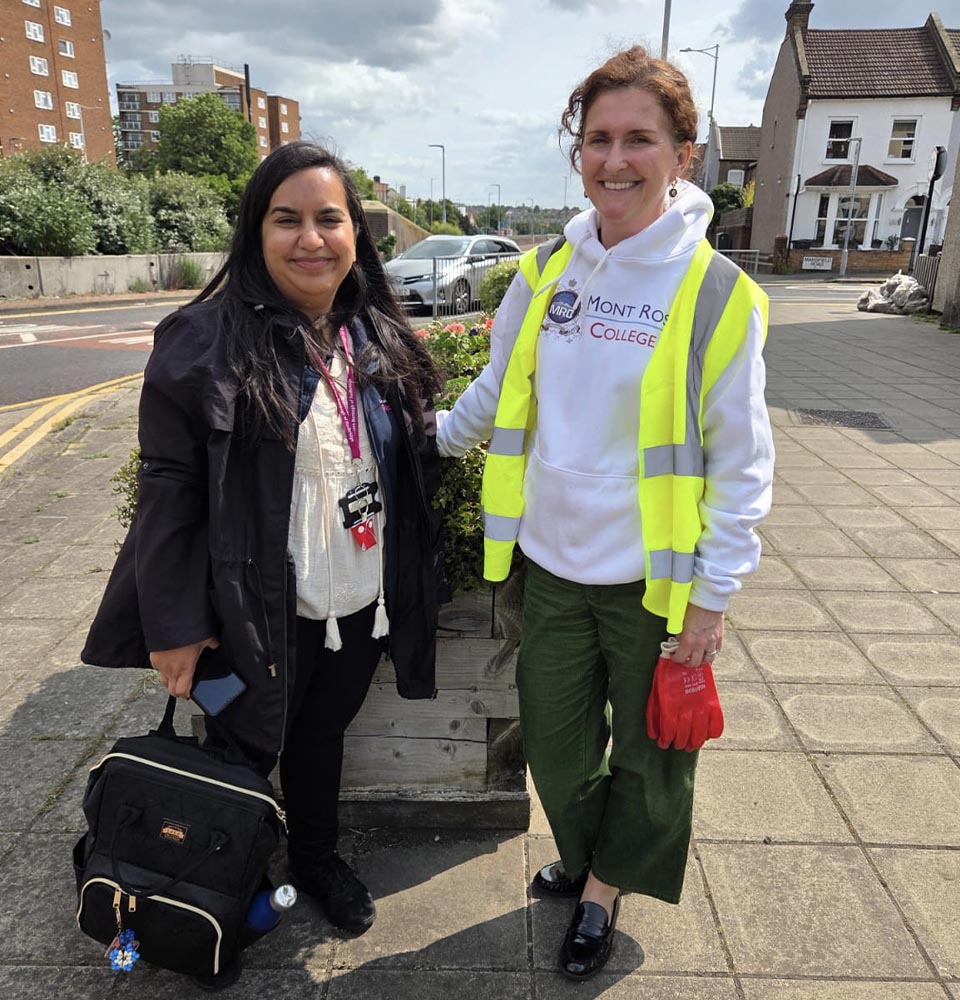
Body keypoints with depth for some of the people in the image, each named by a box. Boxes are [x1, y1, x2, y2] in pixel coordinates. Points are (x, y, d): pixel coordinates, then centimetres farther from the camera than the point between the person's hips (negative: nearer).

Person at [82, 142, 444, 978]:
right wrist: (175, 625, -14)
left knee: (323, 735, 24)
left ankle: (318, 856, 49)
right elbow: (168, 486, -14)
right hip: (258, 614, -4)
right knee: (244, 755, 16)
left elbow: (415, 460, 11)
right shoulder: (206, 340, -15)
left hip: (362, 604, 5)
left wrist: (409, 587, 10)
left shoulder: (382, 337, 3)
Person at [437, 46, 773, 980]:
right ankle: (581, 854, 51)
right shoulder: (541, 272, -1)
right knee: (554, 738, 19)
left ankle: (606, 886, 46)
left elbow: (741, 462, -8)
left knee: (648, 749, 17)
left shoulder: (717, 294, -11)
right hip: (551, 563, 4)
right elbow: (494, 395, 15)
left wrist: (711, 596, -9)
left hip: (657, 580, -3)